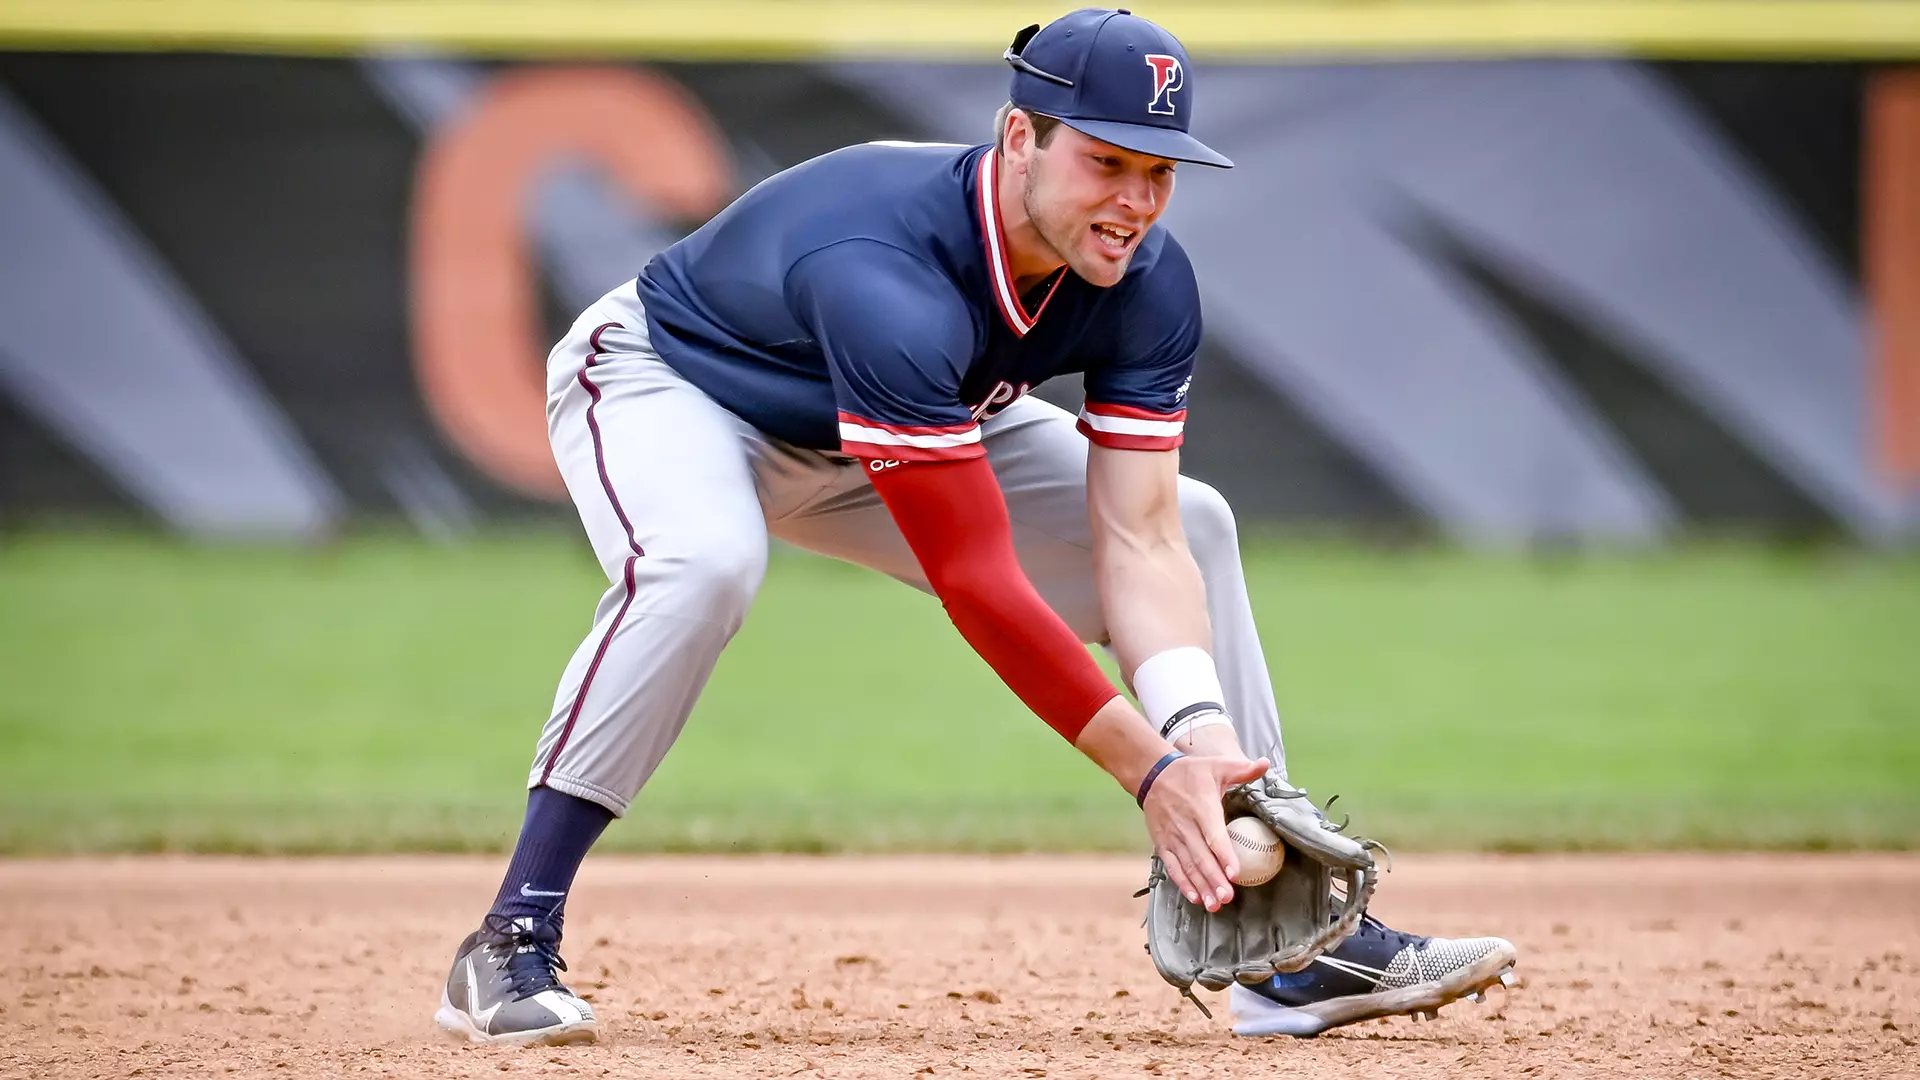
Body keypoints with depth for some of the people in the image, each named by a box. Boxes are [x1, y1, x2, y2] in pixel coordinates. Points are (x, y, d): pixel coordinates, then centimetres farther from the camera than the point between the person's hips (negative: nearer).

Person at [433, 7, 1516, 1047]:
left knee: (1192, 523, -4)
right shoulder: (889, 278, -43)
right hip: (666, 382, -7)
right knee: (704, 563, -41)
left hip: (898, 431, 7)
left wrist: (1202, 735, -39)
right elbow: (976, 582, -43)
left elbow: (1136, 543, -22)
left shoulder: (1149, 282, -21)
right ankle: (513, 943, -31)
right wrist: (1152, 772, -44)